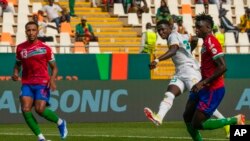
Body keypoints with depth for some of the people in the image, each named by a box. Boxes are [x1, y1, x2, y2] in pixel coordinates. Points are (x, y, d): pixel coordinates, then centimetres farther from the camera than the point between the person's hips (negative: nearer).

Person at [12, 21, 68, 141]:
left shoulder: (45, 48, 0)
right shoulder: (20, 48, 8)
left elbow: (54, 67, 6)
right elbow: (18, 64, 23)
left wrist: (52, 79, -12)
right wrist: (15, 73, 1)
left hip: (42, 83, -3)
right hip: (27, 84, 3)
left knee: (40, 109, -19)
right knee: (25, 110, -15)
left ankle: (60, 122, 10)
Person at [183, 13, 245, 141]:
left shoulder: (210, 42, -19)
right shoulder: (206, 42, 12)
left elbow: (222, 67, -26)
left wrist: (203, 82, -24)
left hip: (213, 90, -10)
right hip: (206, 88, 10)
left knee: (197, 124, -8)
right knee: (188, 117, 12)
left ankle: (234, 121, 3)